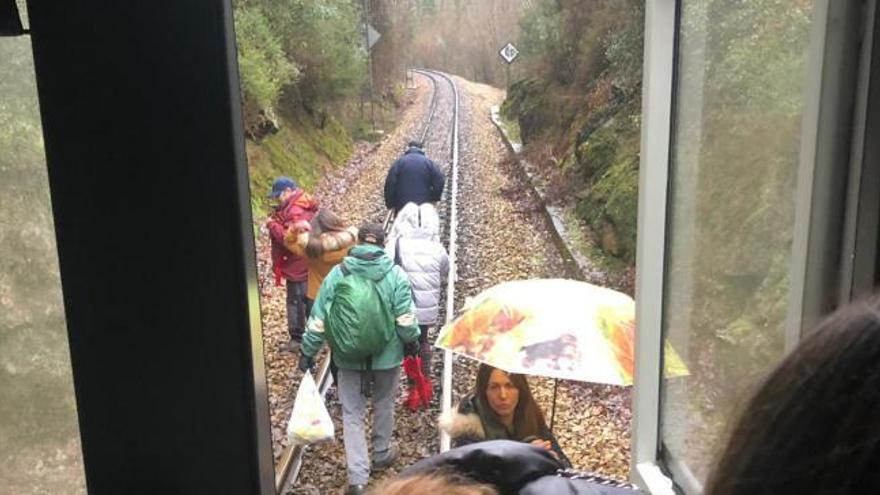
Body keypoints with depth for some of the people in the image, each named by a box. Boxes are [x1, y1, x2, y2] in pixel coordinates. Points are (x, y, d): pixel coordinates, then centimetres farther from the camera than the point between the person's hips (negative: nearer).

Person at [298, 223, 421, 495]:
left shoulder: (338, 273, -6)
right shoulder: (395, 274, -10)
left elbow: (318, 317, -4)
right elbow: (405, 317, -9)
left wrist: (307, 351, 5)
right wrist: (412, 341, 10)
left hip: (348, 356, 0)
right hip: (386, 354, 0)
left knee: (352, 413, 9)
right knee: (383, 405, 22)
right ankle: (381, 455, 41)